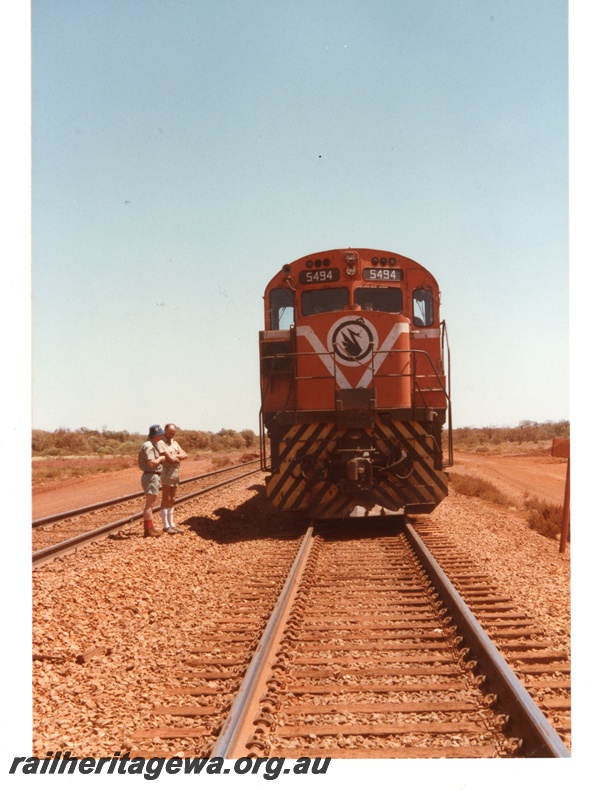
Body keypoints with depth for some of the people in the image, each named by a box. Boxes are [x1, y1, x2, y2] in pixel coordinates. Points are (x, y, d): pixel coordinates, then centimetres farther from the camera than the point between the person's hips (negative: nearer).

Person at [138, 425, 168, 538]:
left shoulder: (154, 445, 15)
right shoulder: (148, 446, -17)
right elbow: (151, 463, -25)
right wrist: (161, 458, -11)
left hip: (154, 476, 11)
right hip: (151, 476, -11)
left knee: (150, 503, 16)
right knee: (149, 503, -8)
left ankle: (150, 528, 24)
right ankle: (148, 530, -5)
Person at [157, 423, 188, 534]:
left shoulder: (174, 442, 14)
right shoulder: (161, 443, -12)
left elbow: (184, 455, 5)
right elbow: (170, 459, -20)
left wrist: (175, 456, -11)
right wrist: (178, 459, -1)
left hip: (176, 472, 8)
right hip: (167, 472, -8)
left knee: (172, 500, 11)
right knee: (166, 500, -3)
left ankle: (171, 524, 16)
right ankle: (165, 526, 1)